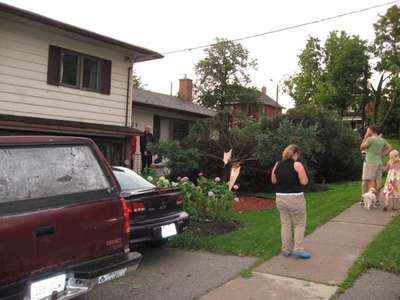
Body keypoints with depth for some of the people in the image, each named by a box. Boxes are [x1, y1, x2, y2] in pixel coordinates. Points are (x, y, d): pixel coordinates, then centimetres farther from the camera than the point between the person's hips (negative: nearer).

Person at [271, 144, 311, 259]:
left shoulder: (277, 165, 5)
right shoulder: (297, 165, -10)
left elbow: (273, 181, 12)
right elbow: (304, 182, -12)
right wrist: (295, 178, 7)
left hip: (280, 198, 5)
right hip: (295, 198, -5)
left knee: (285, 224, 12)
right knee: (299, 224, 6)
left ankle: (286, 249, 17)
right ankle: (298, 249, 3)